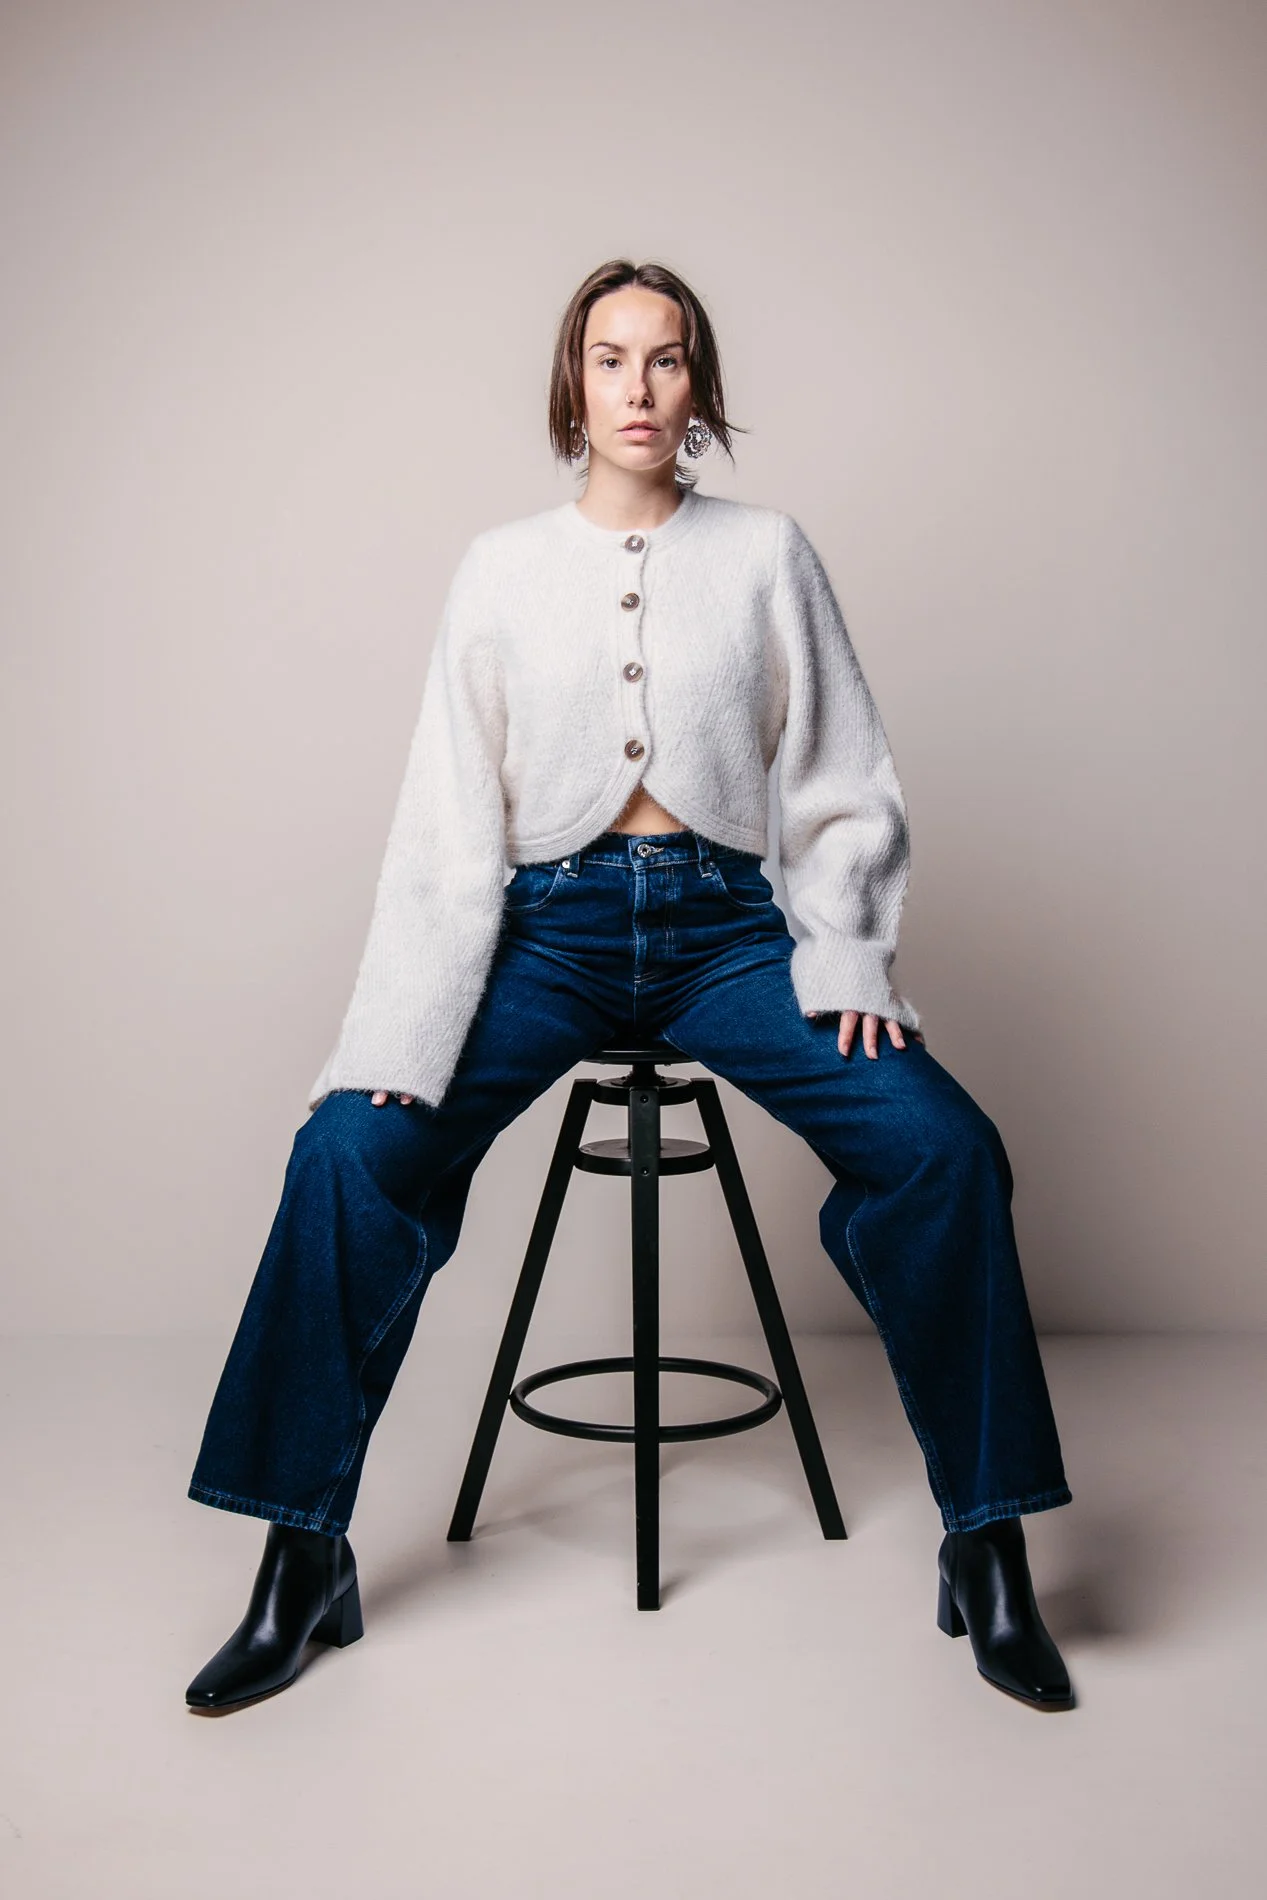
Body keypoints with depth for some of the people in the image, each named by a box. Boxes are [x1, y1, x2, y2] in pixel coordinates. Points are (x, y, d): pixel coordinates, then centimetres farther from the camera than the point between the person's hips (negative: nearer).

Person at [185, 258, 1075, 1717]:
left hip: (726, 923, 0)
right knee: (350, 1149, -22)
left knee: (942, 1146, -23)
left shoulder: (766, 553, 9)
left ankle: (986, 1556, -5)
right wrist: (400, 1034, -10)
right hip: (552, 923, 1)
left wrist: (846, 954, -9)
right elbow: (448, 826, 2)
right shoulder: (504, 568, 9)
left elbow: (847, 786, 8)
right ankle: (300, 1565, -4)